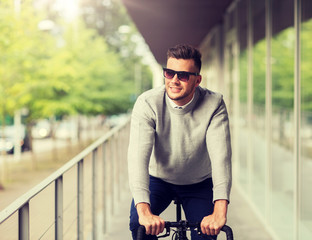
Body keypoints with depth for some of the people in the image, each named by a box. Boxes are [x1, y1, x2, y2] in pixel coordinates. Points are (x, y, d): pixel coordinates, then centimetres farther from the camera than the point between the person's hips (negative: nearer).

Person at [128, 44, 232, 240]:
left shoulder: (214, 104, -23)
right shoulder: (147, 103, -25)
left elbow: (221, 155, -33)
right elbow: (138, 155, -36)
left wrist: (219, 212, -48)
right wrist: (144, 211, -50)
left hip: (199, 184, 1)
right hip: (158, 179, 0)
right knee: (139, 223, -25)